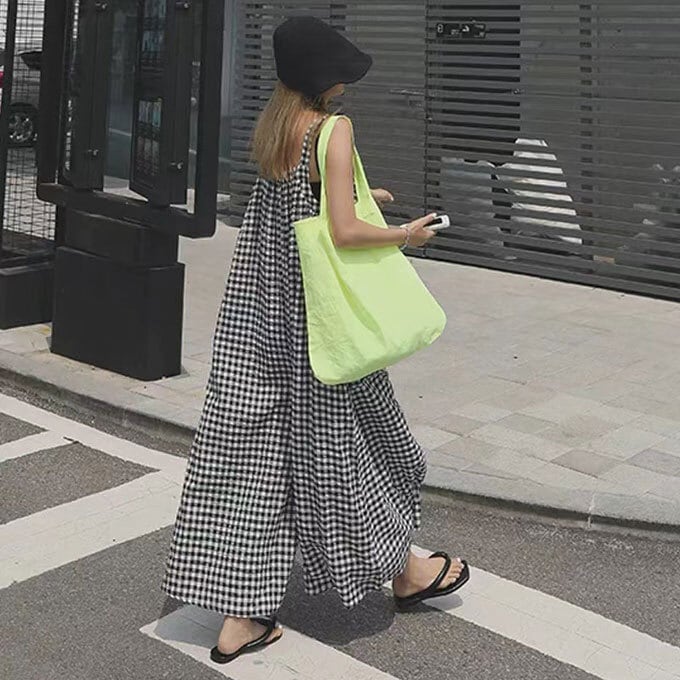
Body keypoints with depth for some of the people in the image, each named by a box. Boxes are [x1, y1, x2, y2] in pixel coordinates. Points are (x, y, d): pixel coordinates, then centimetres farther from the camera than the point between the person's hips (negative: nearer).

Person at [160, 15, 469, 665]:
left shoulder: (270, 125, 8)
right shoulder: (334, 129, -15)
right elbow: (345, 233, -21)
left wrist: (357, 196, 31)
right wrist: (406, 234, -4)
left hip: (257, 313, 7)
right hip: (314, 316, -7)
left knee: (250, 448, 6)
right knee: (348, 436, 10)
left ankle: (238, 618, 11)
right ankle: (402, 571, 33)